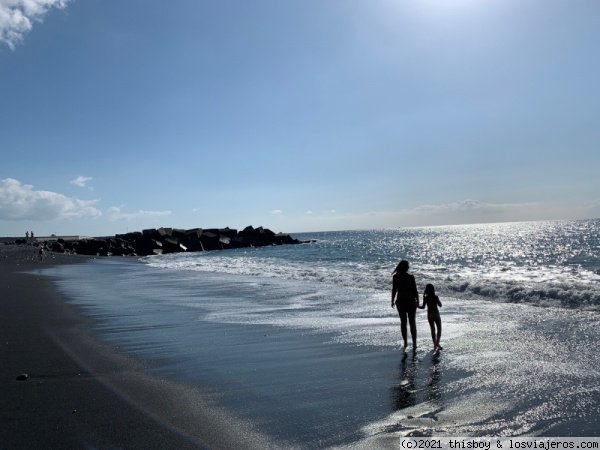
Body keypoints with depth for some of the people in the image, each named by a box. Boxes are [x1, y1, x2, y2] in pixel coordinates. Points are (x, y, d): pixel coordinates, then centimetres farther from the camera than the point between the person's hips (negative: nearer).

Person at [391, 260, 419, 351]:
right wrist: (417, 301, 3)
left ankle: (405, 342, 22)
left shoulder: (395, 277, -7)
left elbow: (394, 290, -1)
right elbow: (415, 290, -10)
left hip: (400, 302, 2)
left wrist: (393, 301, 12)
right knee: (412, 322, 8)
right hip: (411, 302, -2)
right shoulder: (410, 277, -14)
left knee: (403, 322, 15)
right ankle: (414, 343, 7)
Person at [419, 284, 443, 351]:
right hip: (436, 314, -2)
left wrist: (418, 306, 8)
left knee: (432, 329, 12)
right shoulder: (436, 297, -13)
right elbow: (440, 305, -3)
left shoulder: (425, 298, -9)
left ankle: (435, 344, 13)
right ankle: (437, 343, -3)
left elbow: (423, 307, -8)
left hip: (429, 315, 2)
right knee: (439, 329, 11)